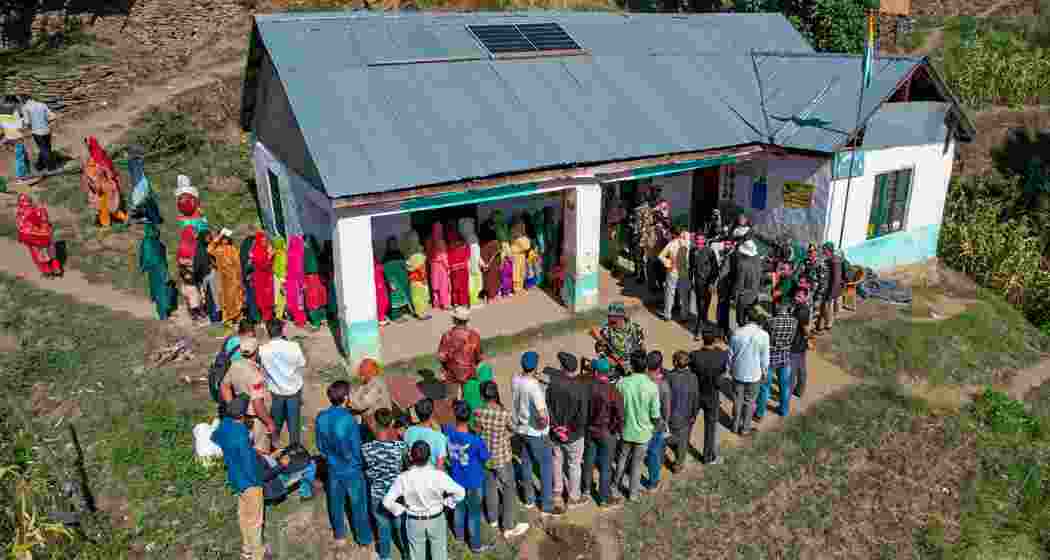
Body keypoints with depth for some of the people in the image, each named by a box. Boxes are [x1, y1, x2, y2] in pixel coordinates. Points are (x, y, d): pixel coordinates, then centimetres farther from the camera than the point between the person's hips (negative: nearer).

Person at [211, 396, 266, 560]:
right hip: (248, 481, -8)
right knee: (254, 519, 12)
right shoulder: (241, 437, -36)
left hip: (236, 477, 8)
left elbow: (214, 439, 12)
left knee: (243, 514, 25)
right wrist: (256, 481, -10)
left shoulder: (225, 423, -11)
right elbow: (248, 464, -27)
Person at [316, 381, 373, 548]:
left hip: (333, 468, 5)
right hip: (352, 470, -4)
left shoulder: (321, 417, -15)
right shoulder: (350, 421, -31)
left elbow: (320, 445, 0)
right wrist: (362, 463, 0)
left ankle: (340, 537, 43)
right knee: (358, 504, 16)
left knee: (336, 503, 24)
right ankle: (364, 538, 35)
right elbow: (357, 450, -21)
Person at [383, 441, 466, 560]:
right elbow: (460, 493, -19)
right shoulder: (439, 475, -23)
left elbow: (387, 501, -19)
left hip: (414, 522, 0)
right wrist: (447, 502, -4)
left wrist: (400, 510, -3)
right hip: (436, 520, 0)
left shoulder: (404, 478, -22)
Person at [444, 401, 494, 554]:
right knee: (474, 514, 16)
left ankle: (459, 534, 51)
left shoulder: (448, 431, -21)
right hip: (473, 483, -4)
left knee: (459, 507, 29)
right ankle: (476, 545, 34)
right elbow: (487, 459, -15)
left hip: (456, 479, 5)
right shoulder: (476, 441, -33)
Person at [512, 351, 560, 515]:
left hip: (520, 428, 7)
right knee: (546, 467, 9)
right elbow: (542, 414, -33)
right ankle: (547, 506, 17)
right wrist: (543, 424, -12)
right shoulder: (535, 387, -30)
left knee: (526, 463, 20)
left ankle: (529, 499, 36)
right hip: (536, 432, -7)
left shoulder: (515, 379, -8)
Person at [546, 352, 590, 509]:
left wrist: (555, 425, 0)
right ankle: (573, 498, 30)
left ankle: (556, 490, 43)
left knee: (557, 462, 24)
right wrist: (574, 429, -7)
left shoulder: (553, 383, -16)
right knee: (574, 466, 15)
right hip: (574, 436, -3)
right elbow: (582, 416, -24)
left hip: (555, 432, 3)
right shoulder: (582, 388, -25)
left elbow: (547, 407, -9)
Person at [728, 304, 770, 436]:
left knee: (737, 399, 19)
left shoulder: (736, 333, -13)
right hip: (754, 374, -2)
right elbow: (765, 358, -11)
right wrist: (765, 373, 6)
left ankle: (736, 425, 31)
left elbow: (731, 354, -2)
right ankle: (745, 428, 26)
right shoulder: (763, 335, -19)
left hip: (738, 372, 2)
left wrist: (731, 368, 15)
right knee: (749, 402, 15)